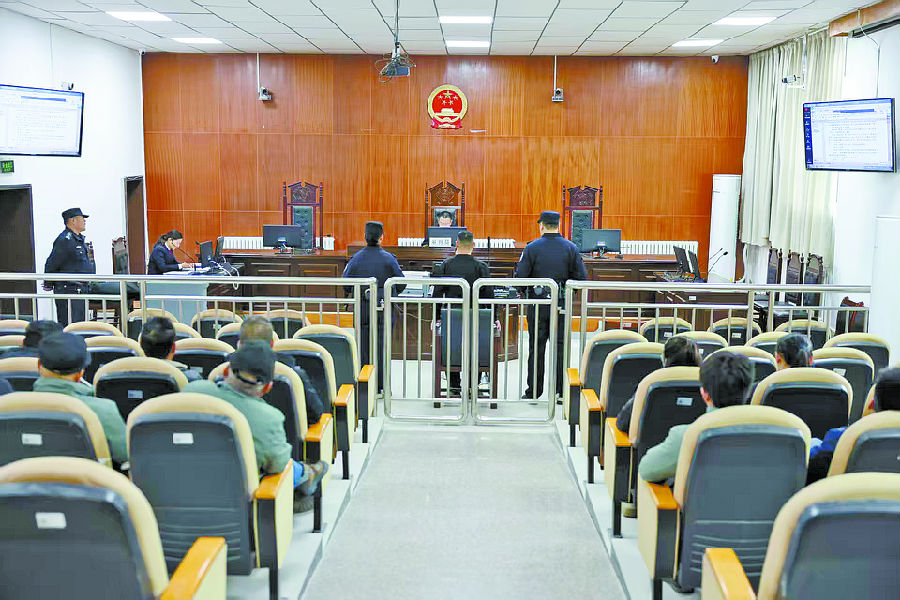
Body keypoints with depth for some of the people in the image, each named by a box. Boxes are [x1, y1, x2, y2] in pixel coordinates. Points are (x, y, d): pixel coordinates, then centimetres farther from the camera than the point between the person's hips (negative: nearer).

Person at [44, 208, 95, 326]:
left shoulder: (80, 239, 16)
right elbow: (51, 264, -11)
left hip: (81, 289, 10)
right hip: (69, 290, -10)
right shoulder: (65, 240, -14)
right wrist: (48, 285, -4)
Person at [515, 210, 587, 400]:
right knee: (561, 347, 9)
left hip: (537, 306, -1)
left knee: (536, 348, 6)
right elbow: (582, 278, -2)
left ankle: (534, 392, 11)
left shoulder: (532, 248, -7)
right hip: (562, 306, 1)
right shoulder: (571, 248, -1)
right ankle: (562, 390, 11)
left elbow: (520, 276, -11)